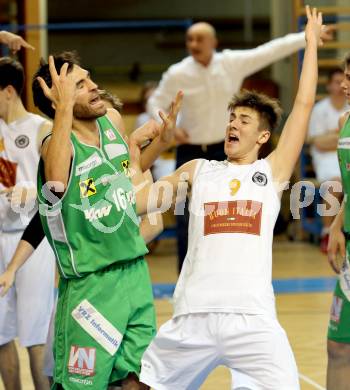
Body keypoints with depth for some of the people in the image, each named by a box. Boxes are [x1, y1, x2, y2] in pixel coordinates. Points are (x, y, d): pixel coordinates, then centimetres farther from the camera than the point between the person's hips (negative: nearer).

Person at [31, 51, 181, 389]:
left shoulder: (113, 121, 2)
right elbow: (56, 183, -44)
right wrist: (65, 108, -45)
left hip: (135, 272, 7)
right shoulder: (59, 143, -19)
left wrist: (161, 141, 6)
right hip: (90, 283, -6)